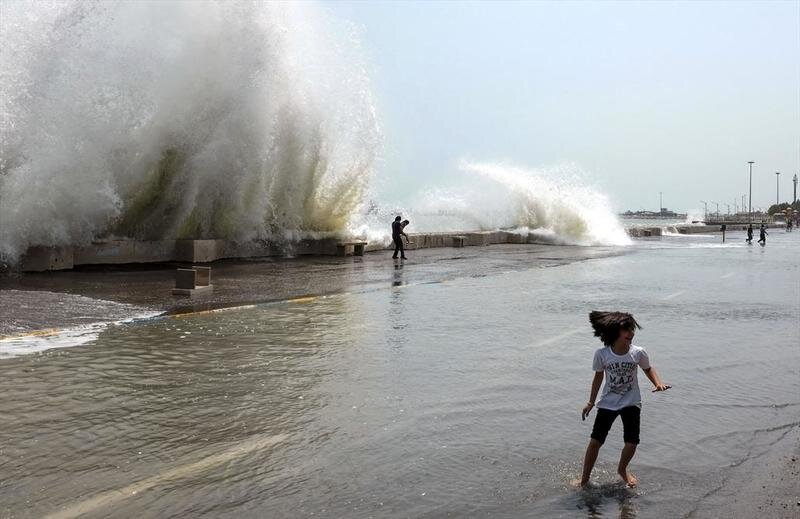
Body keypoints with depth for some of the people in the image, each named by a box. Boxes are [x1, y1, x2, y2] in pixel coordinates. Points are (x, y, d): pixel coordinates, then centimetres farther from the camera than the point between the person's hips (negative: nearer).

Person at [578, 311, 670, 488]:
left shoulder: (638, 353, -15)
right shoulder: (602, 354, -16)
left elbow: (648, 369, 6)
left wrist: (658, 383, -13)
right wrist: (591, 402, 5)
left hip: (631, 403, 1)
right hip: (608, 403, -1)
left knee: (632, 443, -3)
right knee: (595, 441, -3)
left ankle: (622, 469, 31)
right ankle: (584, 480, 13)